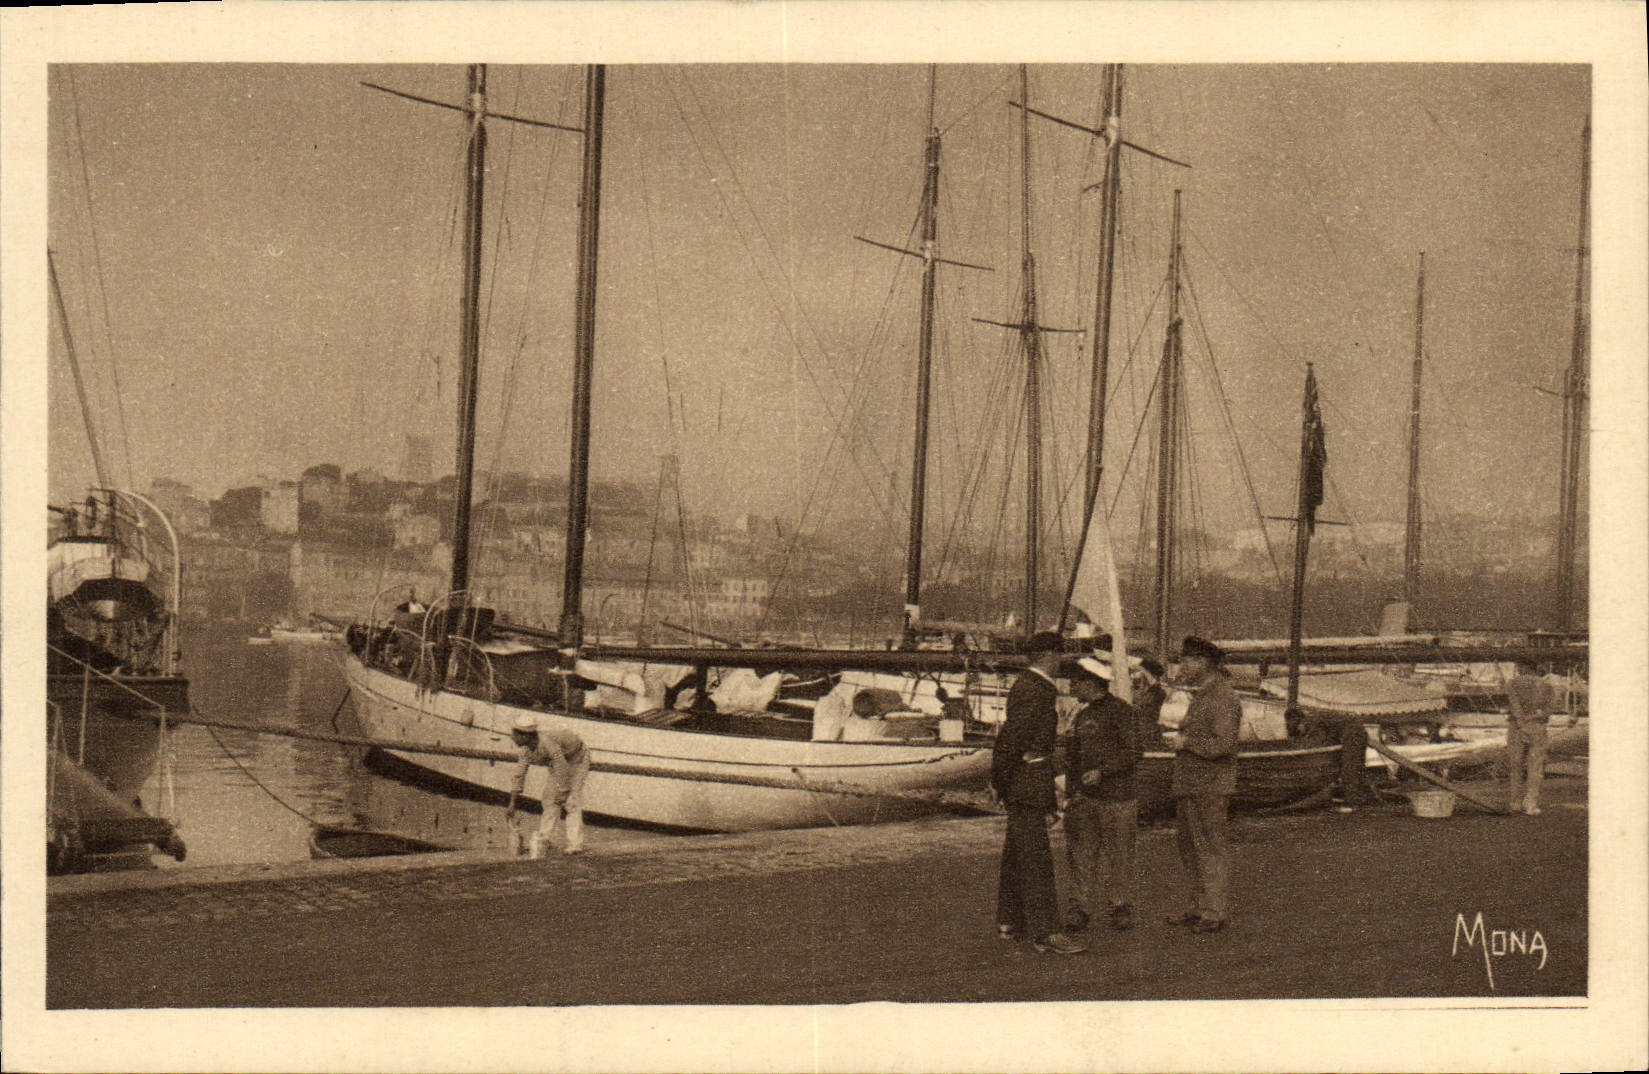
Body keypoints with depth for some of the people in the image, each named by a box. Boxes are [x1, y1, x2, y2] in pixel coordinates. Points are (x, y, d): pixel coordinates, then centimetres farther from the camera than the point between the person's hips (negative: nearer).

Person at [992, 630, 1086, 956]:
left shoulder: (1034, 688, 16)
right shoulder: (1032, 692, -17)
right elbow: (1010, 736, -21)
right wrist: (999, 780, -15)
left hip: (1026, 782, 11)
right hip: (1028, 783, -11)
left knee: (1016, 854, 16)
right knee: (1036, 857, -10)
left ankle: (1009, 923, 25)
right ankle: (1045, 932, -11)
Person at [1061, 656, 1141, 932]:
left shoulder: (1121, 711, -6)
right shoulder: (1082, 715, 17)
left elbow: (1133, 753, -10)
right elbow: (1073, 757, 21)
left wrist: (1102, 772, -20)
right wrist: (1070, 793, 12)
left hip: (1116, 795, -6)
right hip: (1084, 796, 6)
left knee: (1118, 854, 1)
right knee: (1081, 852, 2)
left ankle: (1120, 907, 11)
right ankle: (1081, 905, 5)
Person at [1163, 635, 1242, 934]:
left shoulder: (1223, 698, -15)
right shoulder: (1200, 695, 17)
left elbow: (1223, 744, -23)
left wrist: (1186, 742, -15)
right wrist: (1179, 736, 12)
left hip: (1210, 788, -10)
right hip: (1189, 785, 10)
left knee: (1210, 848, -5)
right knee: (1187, 843, 14)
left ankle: (1214, 912, 1)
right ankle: (1198, 907, 23)